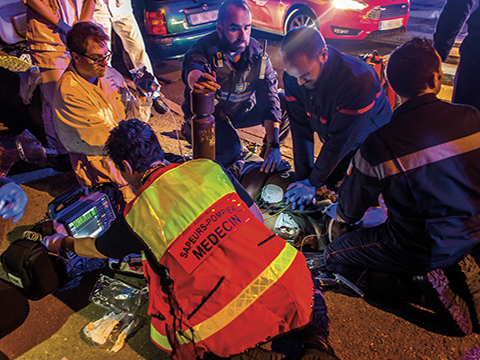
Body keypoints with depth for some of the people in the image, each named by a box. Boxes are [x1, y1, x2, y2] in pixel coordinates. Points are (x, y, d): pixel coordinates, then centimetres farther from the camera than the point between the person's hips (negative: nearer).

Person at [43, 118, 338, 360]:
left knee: (165, 336, 24)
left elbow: (95, 248, 23)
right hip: (290, 282, 4)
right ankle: (310, 331, 10)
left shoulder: (135, 218, 0)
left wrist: (61, 243, 44)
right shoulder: (208, 168, 6)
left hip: (232, 324, -3)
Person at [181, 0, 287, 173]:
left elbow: (269, 99, -21)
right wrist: (197, 78, -75)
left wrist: (273, 144, -31)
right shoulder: (204, 48, -24)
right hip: (208, 114, -4)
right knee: (229, 151, -31)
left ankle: (269, 155, 9)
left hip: (242, 110, 4)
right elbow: (191, 68, -48)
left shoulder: (258, 54, -15)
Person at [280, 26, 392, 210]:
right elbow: (301, 128, -16)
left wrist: (313, 183, -25)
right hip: (333, 139, 5)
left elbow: (340, 138, -32)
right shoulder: (292, 77, -21)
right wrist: (303, 177, -16)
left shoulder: (359, 80, -38)